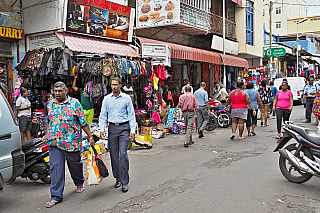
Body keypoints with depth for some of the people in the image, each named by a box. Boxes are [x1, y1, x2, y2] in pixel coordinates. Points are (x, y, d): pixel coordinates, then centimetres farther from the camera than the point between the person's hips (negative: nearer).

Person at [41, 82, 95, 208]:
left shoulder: (75, 104, -5)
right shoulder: (51, 104, 9)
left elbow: (83, 123, -3)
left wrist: (90, 137, -4)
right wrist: (46, 135, 14)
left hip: (71, 142, -3)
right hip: (54, 142, 3)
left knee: (75, 164, 13)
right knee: (55, 168, -1)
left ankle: (79, 183, 41)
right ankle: (56, 196, 7)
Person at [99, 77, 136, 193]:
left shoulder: (126, 98, 2)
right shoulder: (107, 99, 7)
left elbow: (131, 115, 3)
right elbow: (103, 115, 10)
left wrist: (132, 131, -3)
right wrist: (102, 129, -2)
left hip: (124, 127, -3)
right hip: (112, 128, 3)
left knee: (123, 154, -10)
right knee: (113, 155, 6)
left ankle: (124, 181, -3)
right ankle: (118, 178, 21)